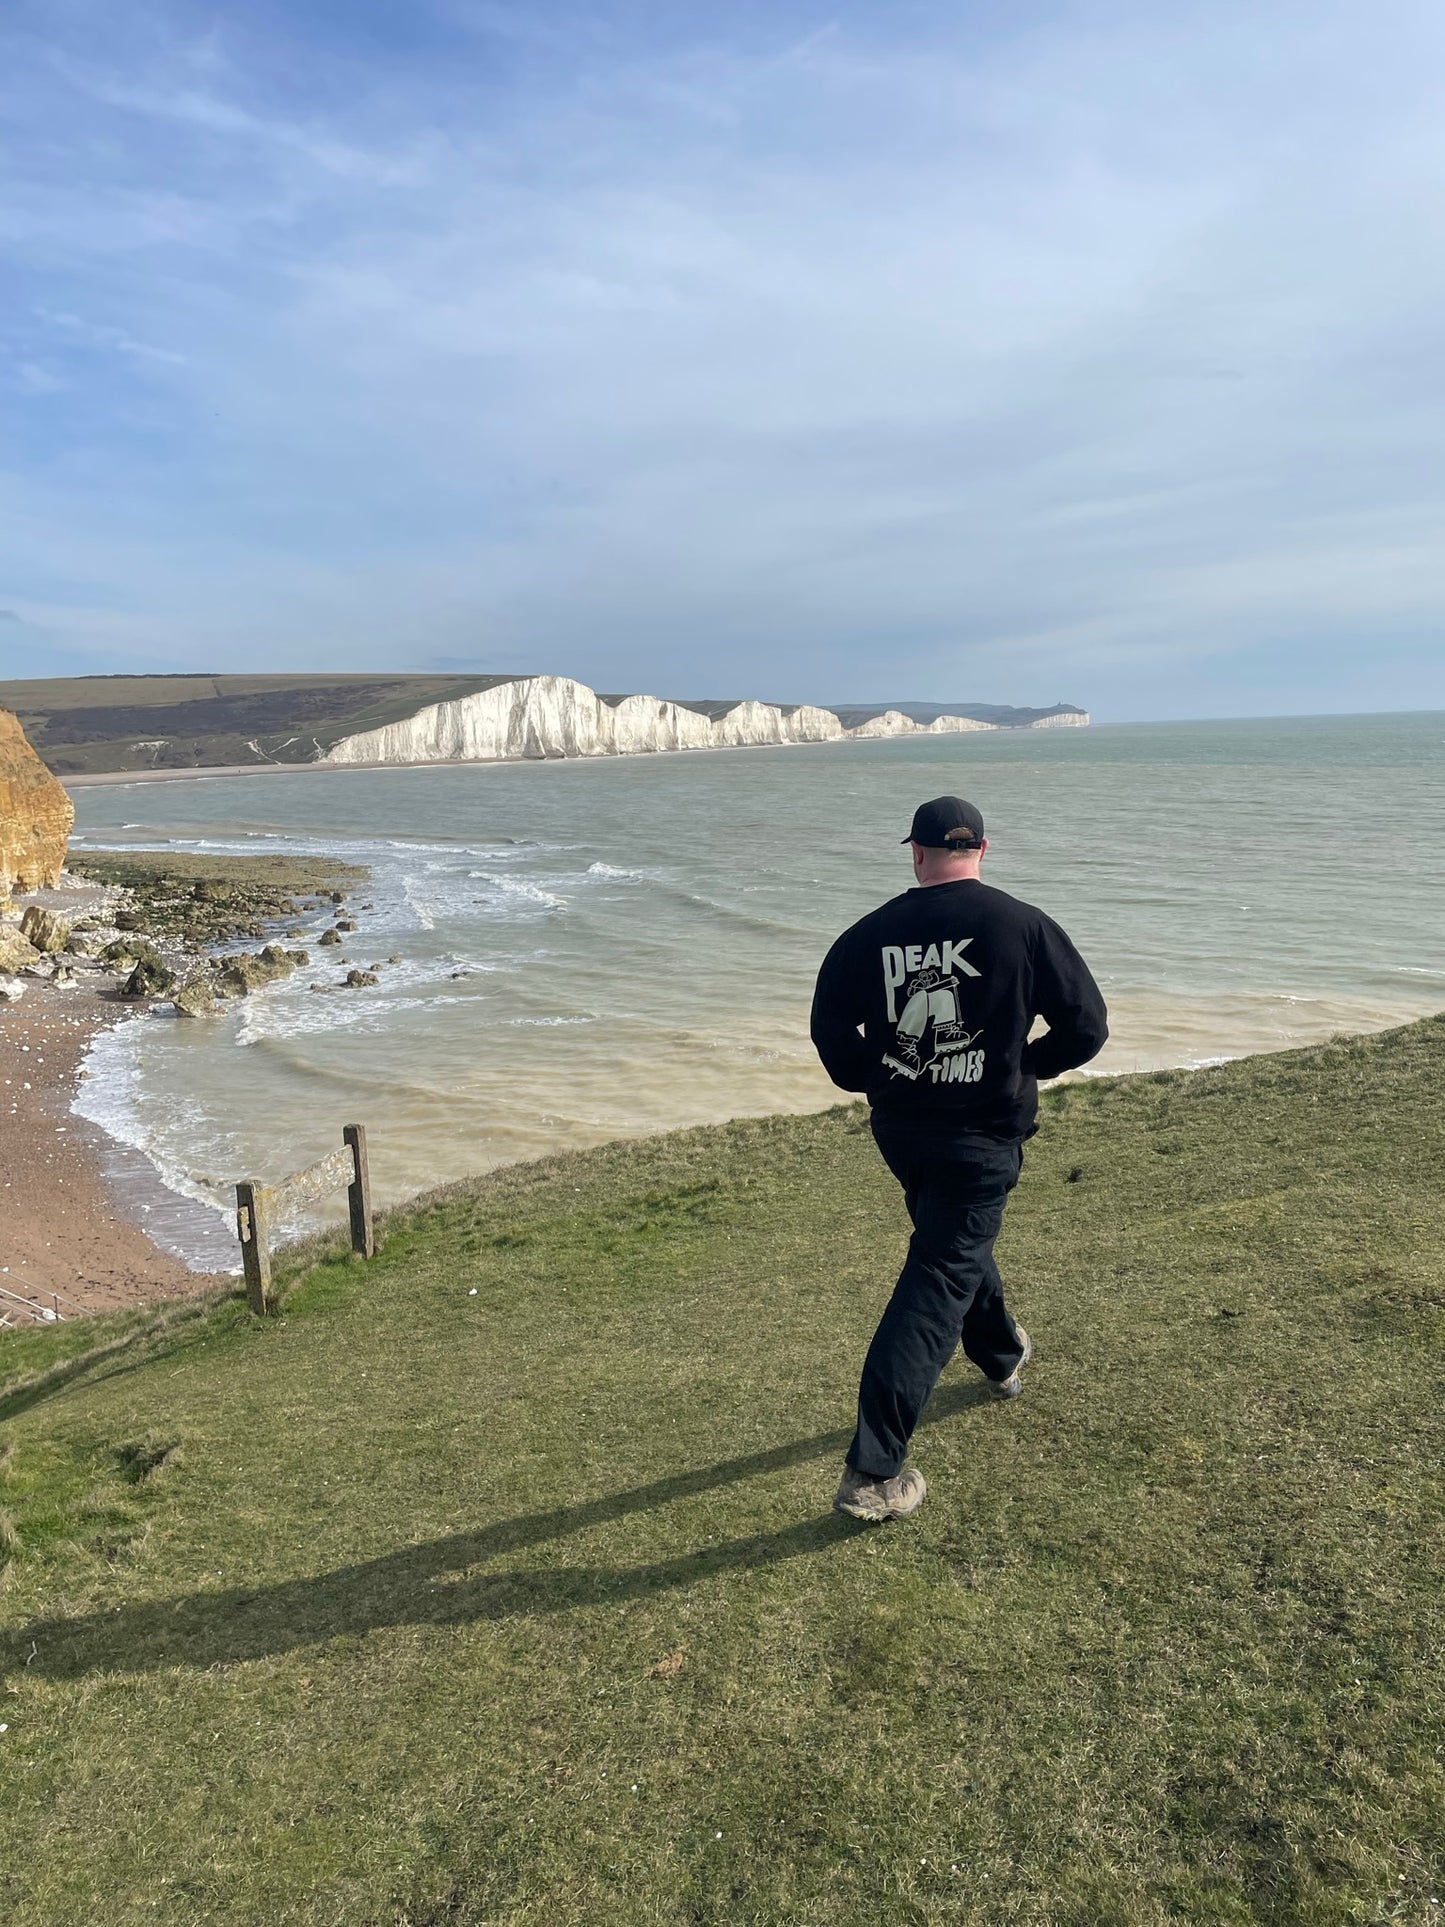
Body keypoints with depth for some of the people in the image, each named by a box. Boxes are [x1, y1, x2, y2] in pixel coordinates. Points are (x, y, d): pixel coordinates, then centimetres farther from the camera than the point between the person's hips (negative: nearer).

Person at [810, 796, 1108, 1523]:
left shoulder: (869, 934, -6)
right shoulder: (1024, 927, -11)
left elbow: (831, 1031, 2)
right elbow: (1086, 1026, -5)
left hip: (898, 1128, 4)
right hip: (982, 1135, -4)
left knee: (955, 1241, 28)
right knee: (937, 1284, -2)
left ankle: (1003, 1355, 54)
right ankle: (873, 1471, -4)